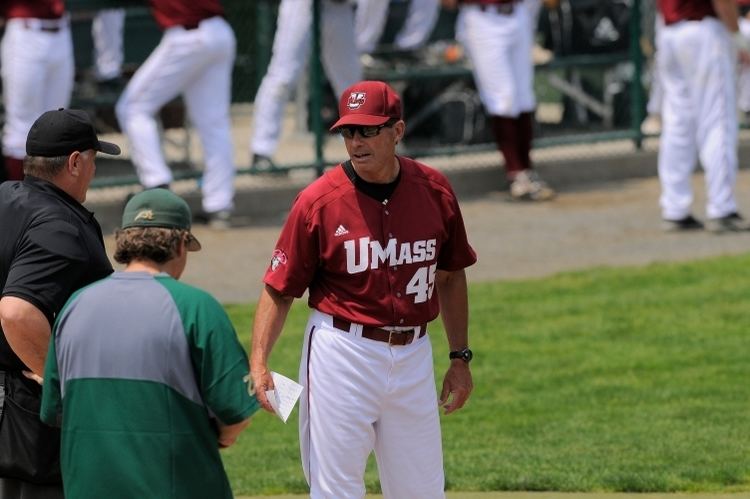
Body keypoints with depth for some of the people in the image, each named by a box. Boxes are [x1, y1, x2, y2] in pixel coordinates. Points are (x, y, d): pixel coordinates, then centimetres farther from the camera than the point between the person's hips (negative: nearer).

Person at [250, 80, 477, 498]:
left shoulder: (435, 191, 0)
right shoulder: (319, 201, -10)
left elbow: (451, 275, 12)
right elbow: (280, 288, -7)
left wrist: (460, 357, 12)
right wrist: (258, 362, -19)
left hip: (414, 356, 4)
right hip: (342, 354, -3)